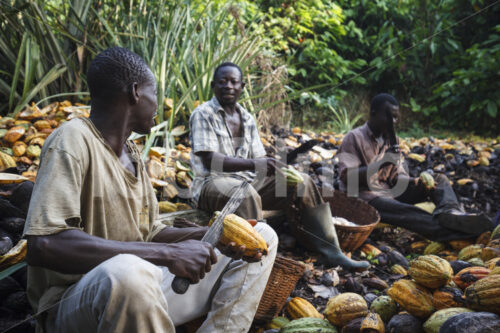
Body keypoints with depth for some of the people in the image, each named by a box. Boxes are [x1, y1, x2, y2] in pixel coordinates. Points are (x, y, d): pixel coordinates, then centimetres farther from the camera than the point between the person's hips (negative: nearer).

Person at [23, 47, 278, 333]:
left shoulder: (131, 153, 11)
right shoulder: (73, 141, -15)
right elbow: (44, 245, -28)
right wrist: (167, 254, -28)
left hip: (145, 283, 8)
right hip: (76, 303, -8)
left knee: (262, 236, 8)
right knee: (129, 273, -44)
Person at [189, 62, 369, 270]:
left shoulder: (247, 119, 14)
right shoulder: (203, 114, -7)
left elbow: (258, 159, 11)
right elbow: (210, 161, -20)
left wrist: (279, 169, -11)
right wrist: (253, 164, -31)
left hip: (247, 180, 7)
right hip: (212, 182, -7)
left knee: (303, 183, -6)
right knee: (247, 195, -40)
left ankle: (330, 252, -8)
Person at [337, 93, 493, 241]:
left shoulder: (391, 139, 17)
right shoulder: (354, 138, -4)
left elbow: (398, 175, 16)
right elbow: (346, 177, -15)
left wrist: (417, 181, -7)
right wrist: (381, 164, -24)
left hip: (390, 192, 8)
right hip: (364, 196, -7)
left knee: (439, 179, -9)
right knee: (407, 212, -38)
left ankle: (449, 212, -42)